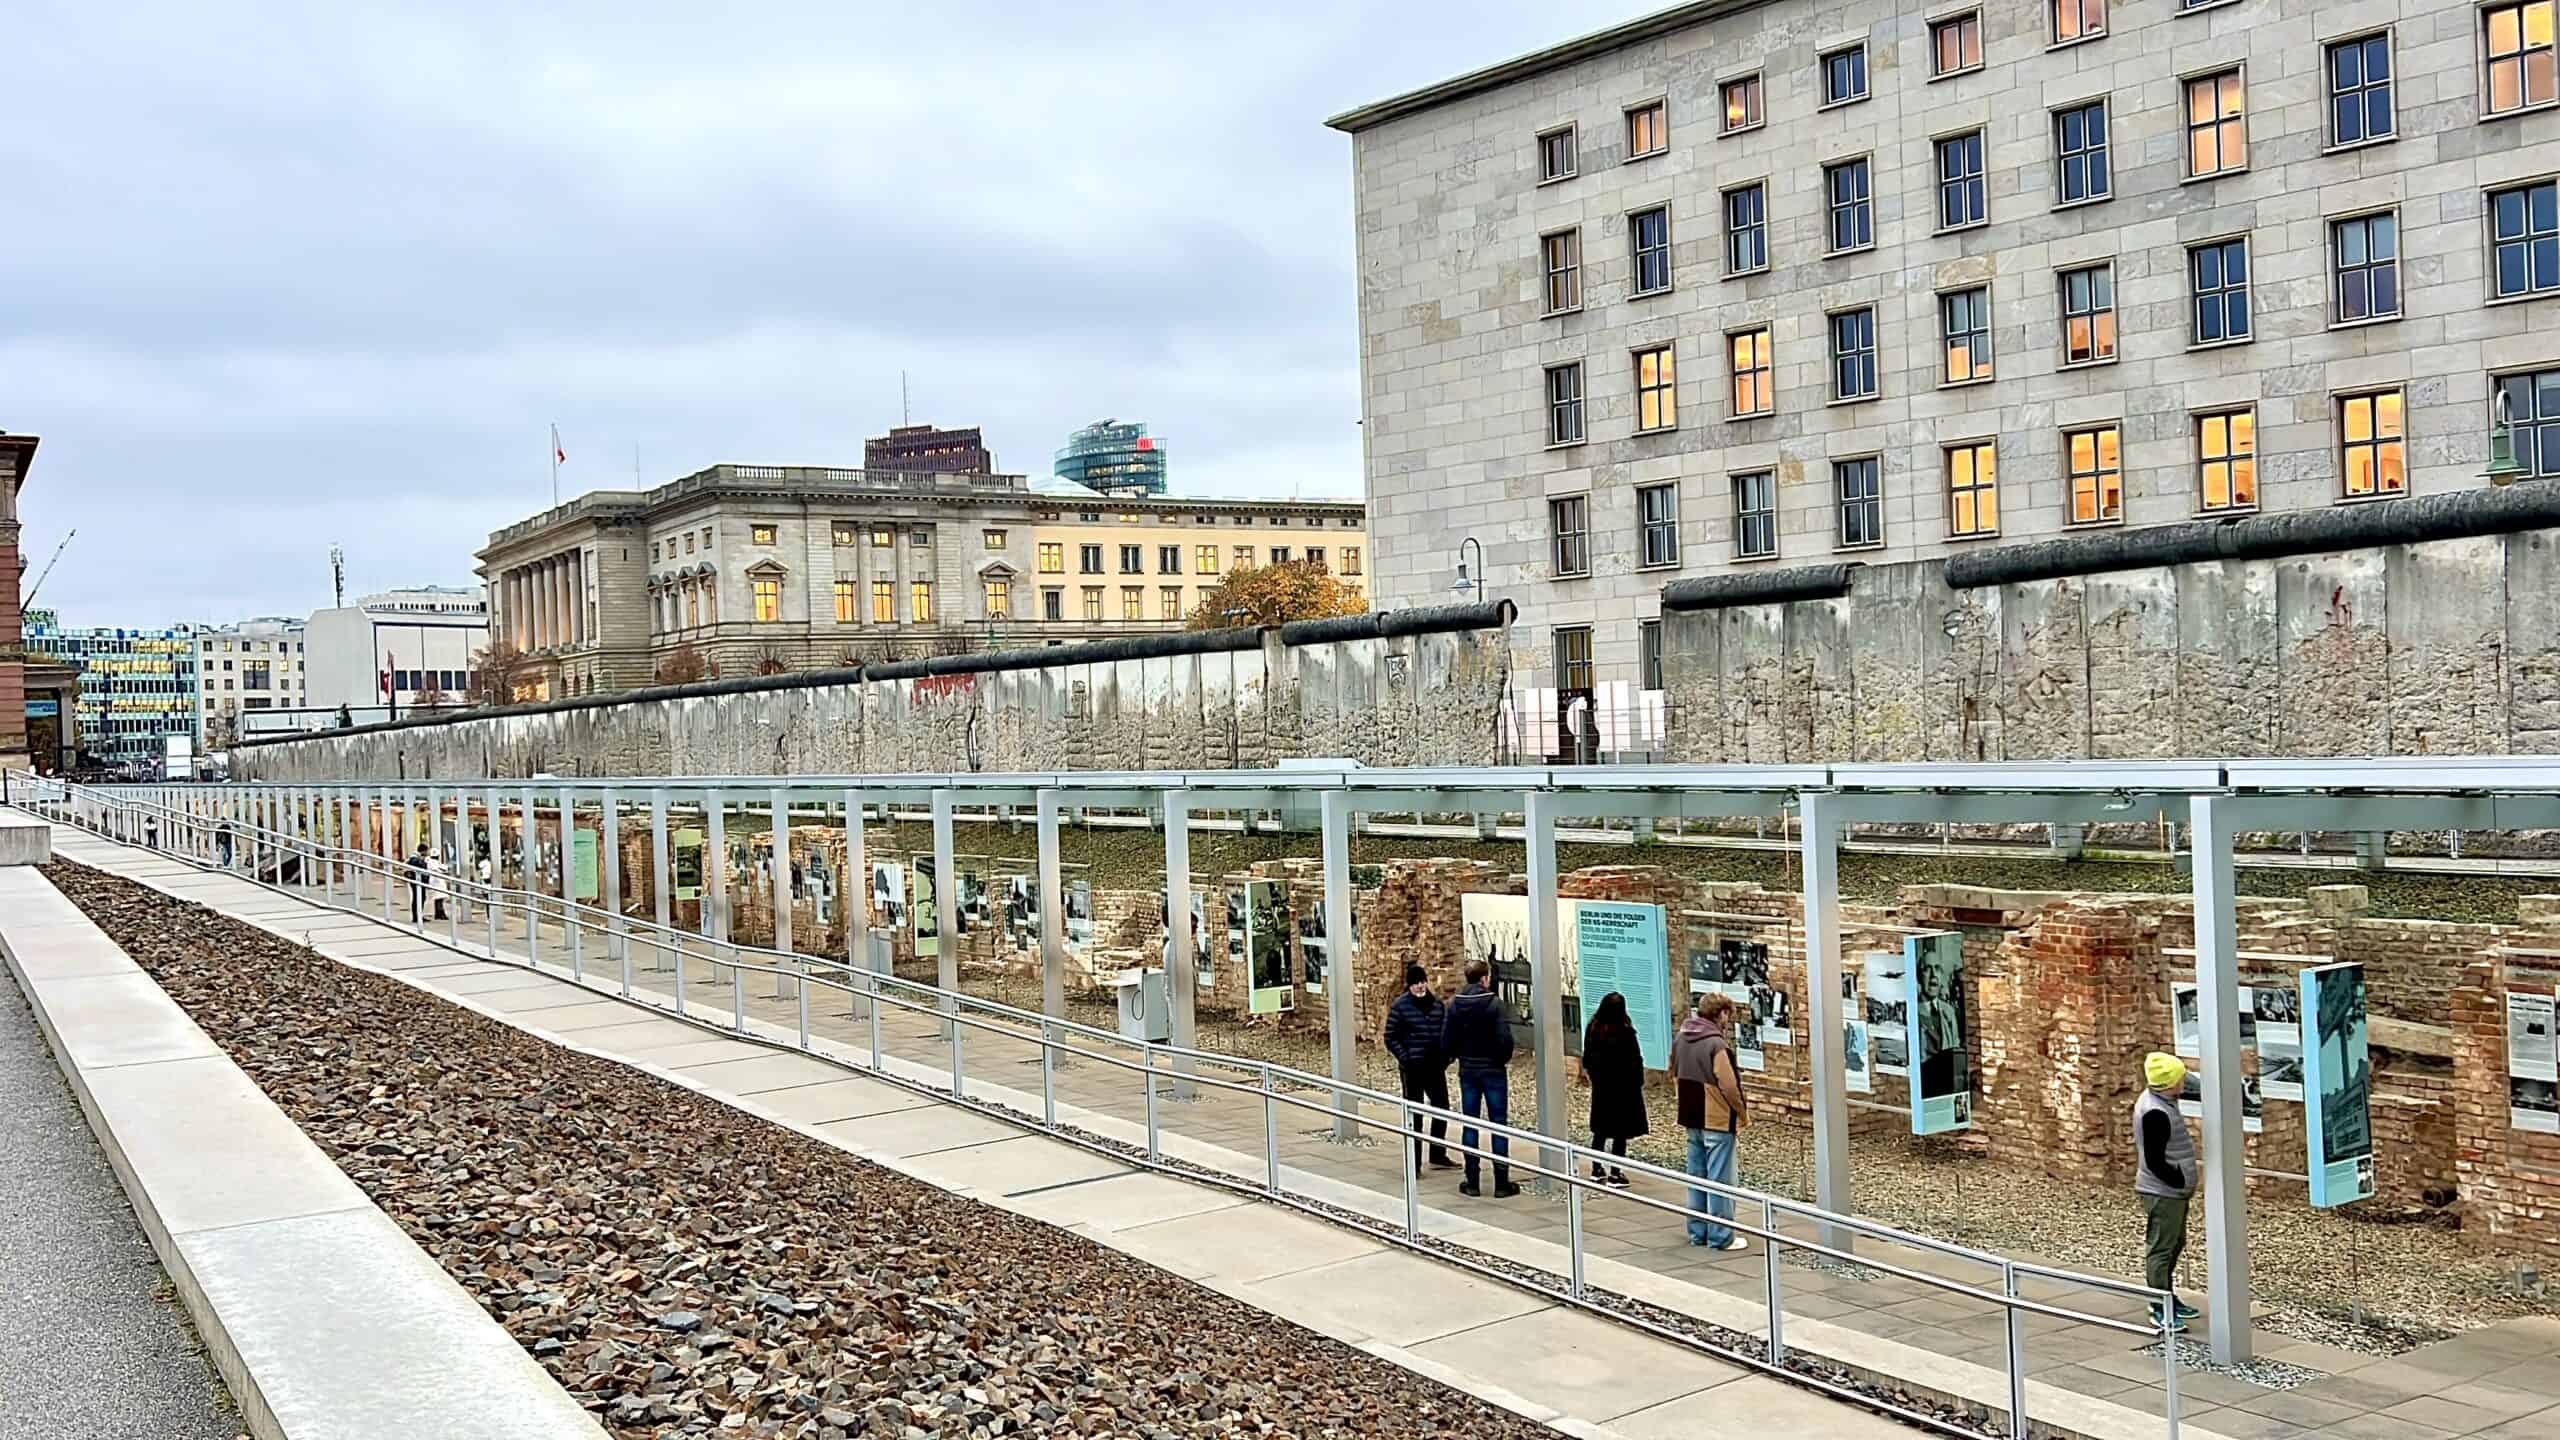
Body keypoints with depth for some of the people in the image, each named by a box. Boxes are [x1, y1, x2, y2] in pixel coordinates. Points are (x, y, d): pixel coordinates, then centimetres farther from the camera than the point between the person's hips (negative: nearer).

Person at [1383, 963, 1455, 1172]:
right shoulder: (1400, 1006, -6)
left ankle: (1438, 1156, 26)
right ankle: (1413, 1163, 4)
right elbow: (1391, 1038, -6)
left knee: (1441, 1108, 11)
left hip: (1435, 1067, 5)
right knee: (1414, 1115, -1)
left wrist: (1445, 1056, 3)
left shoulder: (1437, 1004, 7)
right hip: (1412, 1069, -5)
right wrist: (1405, 1059, -15)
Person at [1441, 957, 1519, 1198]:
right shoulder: (1494, 1003, -13)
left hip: (1468, 1070, 4)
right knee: (1498, 1124, 2)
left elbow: (1447, 1036, 0)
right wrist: (1505, 1058, 1)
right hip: (1493, 1069, -4)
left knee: (1470, 1124, 9)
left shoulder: (1455, 1004, -1)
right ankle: (1501, 1183, 2)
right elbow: (1504, 1037, -17)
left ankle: (1472, 1182, 10)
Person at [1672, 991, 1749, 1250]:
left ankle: (1698, 1232, 23)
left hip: (1692, 1120, 8)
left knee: (1697, 1177, 15)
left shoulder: (1680, 1041, 5)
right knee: (1720, 1180, 0)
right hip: (1718, 1121, -8)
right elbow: (1729, 1086, -20)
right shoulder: (1716, 1045, -20)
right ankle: (1720, 1236, 5)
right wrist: (1743, 1113, -6)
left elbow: (1675, 1076, 15)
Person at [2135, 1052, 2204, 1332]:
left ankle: (2167, 1299, 33)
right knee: (2161, 1249, -2)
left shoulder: (2161, 1102, 8)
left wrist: (2189, 1172, 14)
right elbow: (2155, 1162, -24)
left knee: (2175, 1245, 20)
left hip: (2173, 1190, 11)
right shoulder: (2155, 1113, -26)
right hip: (2162, 1193, -11)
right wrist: (2183, 1180, -16)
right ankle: (2160, 1310, 5)